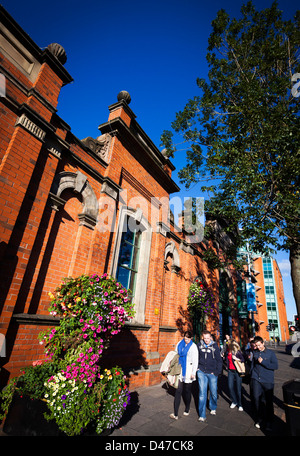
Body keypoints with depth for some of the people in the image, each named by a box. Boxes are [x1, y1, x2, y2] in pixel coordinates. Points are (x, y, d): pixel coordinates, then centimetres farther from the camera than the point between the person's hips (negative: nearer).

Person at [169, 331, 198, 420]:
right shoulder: (179, 344, 3)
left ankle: (187, 409, 31)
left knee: (187, 390, 10)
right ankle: (175, 414, 4)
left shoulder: (193, 346, -8)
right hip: (180, 369, 3)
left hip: (188, 370, -3)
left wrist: (193, 372, -10)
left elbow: (195, 361, -7)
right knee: (178, 390, 0)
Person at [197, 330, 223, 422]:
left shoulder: (215, 346, -7)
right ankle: (202, 415, 12)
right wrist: (197, 368, 3)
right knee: (202, 393, 0)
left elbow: (219, 361, -1)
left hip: (212, 373, 0)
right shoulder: (199, 345, -4)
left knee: (213, 392, 12)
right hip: (201, 372, 0)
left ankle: (213, 408, 41)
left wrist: (217, 372, -6)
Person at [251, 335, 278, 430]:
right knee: (256, 398, 1)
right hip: (256, 380, 3)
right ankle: (259, 419, 21)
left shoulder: (270, 353, -6)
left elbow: (275, 366, -11)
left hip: (268, 381, -2)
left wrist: (262, 362, -18)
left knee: (269, 401, 6)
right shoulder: (255, 352, 5)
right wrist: (252, 376, 15)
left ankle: (269, 421, 25)